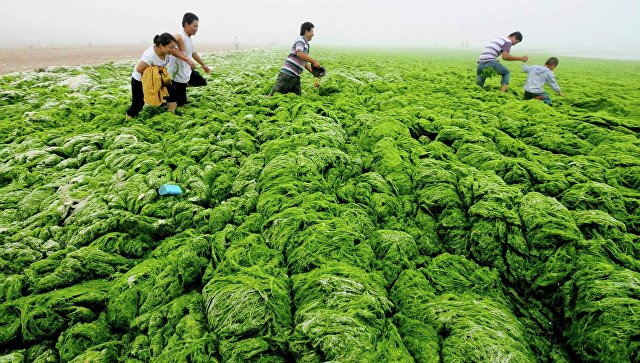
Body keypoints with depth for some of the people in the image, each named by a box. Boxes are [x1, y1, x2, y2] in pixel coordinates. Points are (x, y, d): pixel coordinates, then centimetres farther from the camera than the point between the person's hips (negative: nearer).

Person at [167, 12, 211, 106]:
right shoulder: (179, 36, -23)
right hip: (178, 75, -9)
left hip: (187, 72, 9)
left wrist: (203, 65, 36)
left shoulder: (189, 38, 7)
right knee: (181, 104, -2)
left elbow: (193, 53, 25)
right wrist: (187, 59, -45)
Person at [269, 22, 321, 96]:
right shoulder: (300, 40, -5)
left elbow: (304, 62, 29)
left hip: (295, 76, 9)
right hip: (287, 73, -9)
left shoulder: (305, 44, 23)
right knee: (276, 94, -10)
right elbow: (299, 54, -25)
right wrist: (314, 61, -19)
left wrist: (313, 72, 22)